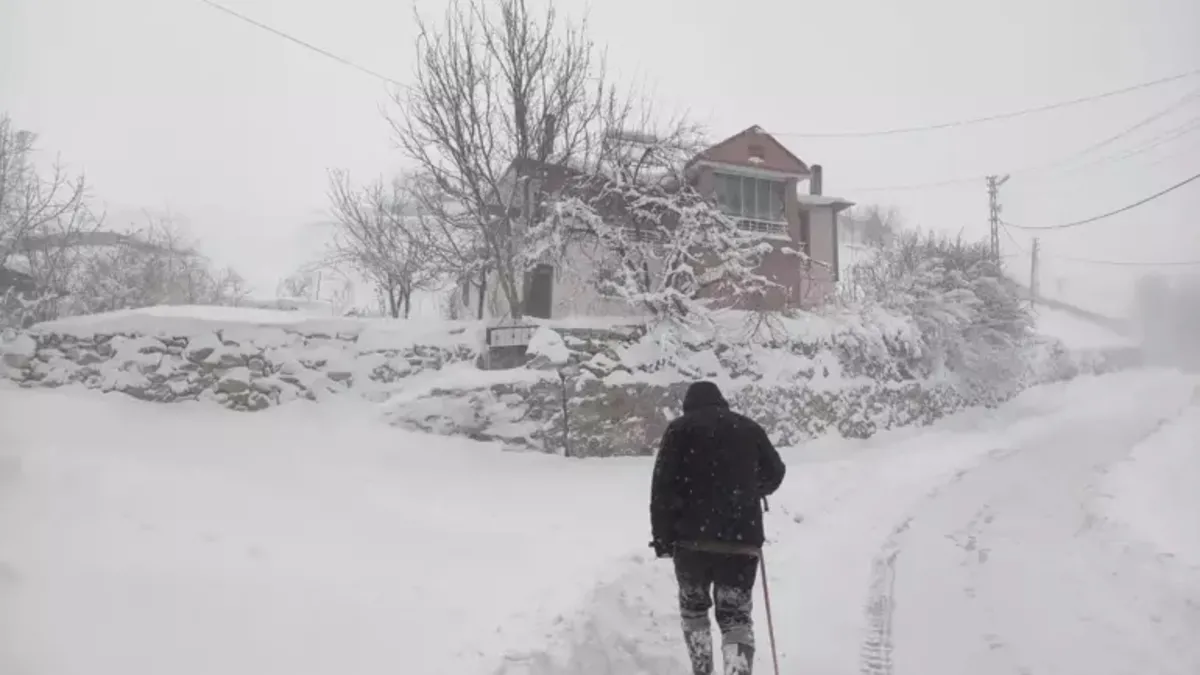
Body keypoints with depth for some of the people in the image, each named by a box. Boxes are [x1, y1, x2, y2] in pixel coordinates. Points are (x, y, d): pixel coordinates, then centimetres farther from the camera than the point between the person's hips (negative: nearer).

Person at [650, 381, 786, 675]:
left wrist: (662, 536, -1)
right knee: (736, 615, 7)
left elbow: (663, 485, -5)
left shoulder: (680, 428, 3)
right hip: (742, 538, 1)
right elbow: (775, 474, 23)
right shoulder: (750, 428, 11)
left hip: (693, 537, -1)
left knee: (694, 607, 20)